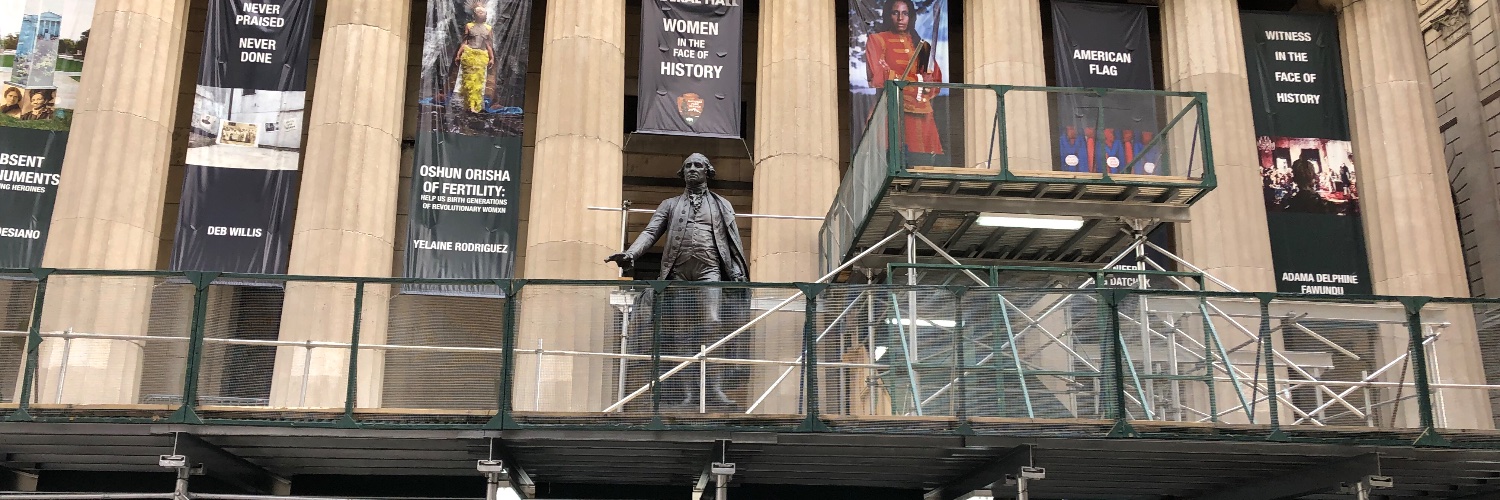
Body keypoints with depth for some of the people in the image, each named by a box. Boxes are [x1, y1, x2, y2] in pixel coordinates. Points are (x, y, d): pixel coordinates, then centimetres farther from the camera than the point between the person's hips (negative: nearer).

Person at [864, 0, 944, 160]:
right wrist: (918, 81, -6)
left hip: (921, 114, 4)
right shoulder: (877, 40, 10)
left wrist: (928, 85, -8)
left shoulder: (922, 46, 22)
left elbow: (936, 80, 15)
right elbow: (878, 77, -3)